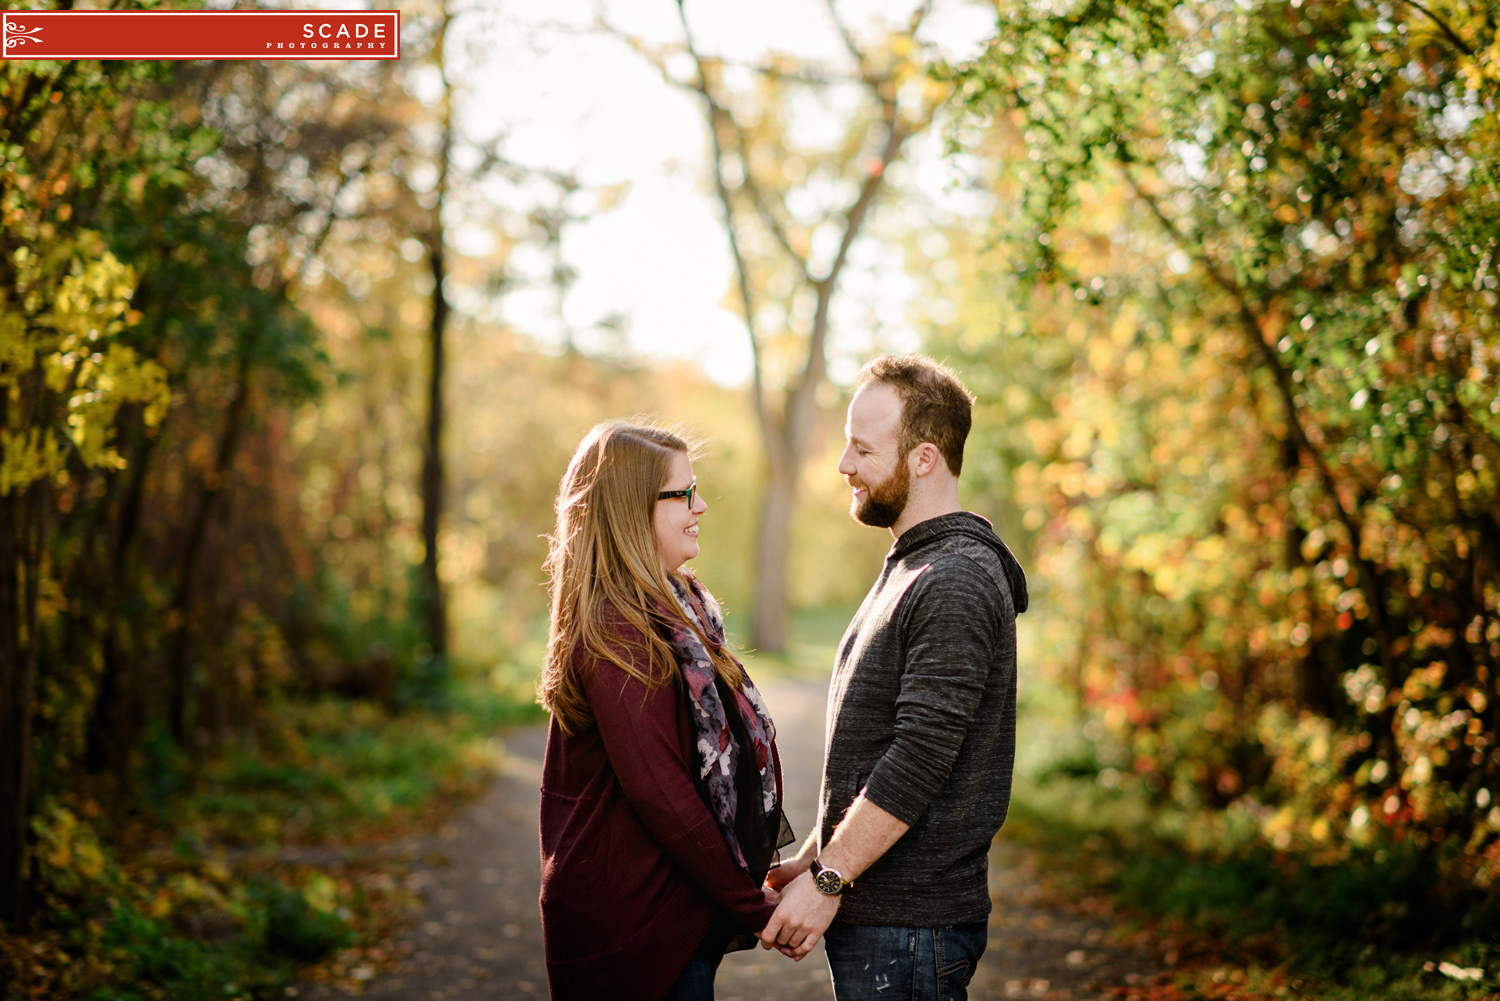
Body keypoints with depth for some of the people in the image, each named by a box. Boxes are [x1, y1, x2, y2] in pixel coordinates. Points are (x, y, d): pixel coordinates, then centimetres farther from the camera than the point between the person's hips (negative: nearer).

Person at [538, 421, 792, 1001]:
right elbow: (658, 791, -22)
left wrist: (751, 878, 9)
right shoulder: (619, 636, -19)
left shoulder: (675, 611, 11)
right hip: (635, 921, -9)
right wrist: (754, 909, -17)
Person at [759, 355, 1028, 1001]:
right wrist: (811, 861, 15)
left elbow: (919, 761, -23)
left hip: (910, 923, -9)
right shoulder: (910, 569, 15)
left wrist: (827, 881, -18)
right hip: (872, 911, 9)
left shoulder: (955, 586, -18)